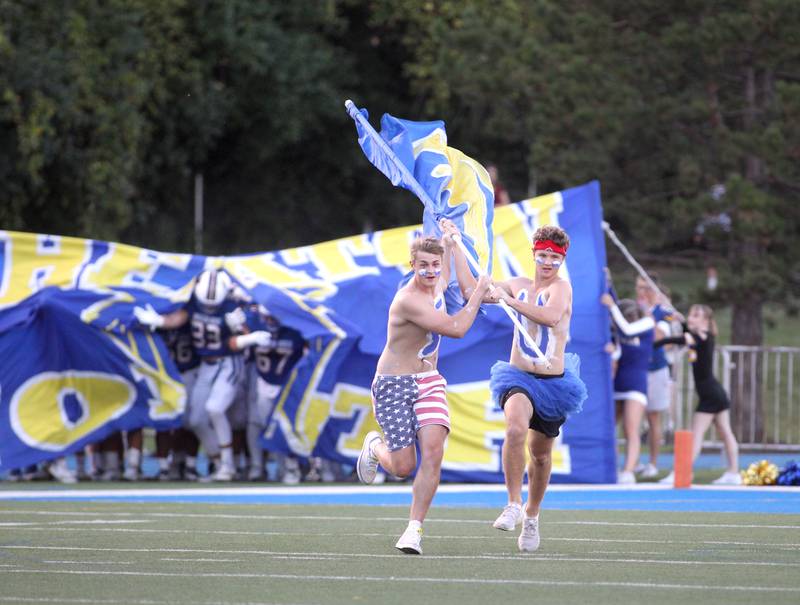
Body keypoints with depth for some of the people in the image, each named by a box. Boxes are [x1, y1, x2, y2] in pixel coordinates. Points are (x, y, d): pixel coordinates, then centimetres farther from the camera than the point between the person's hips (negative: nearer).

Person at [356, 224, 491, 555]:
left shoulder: (436, 287, 5)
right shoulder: (409, 300, -23)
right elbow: (456, 329, -26)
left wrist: (448, 240, 31)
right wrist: (479, 291, -16)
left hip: (428, 382, 7)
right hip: (393, 385, -7)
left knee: (433, 450, -16)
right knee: (403, 466, -6)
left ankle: (414, 528, -12)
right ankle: (375, 446, 31)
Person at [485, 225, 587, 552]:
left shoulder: (561, 287, -8)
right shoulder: (518, 285, 6)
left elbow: (551, 316, -28)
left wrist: (509, 300, -30)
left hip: (553, 381, -1)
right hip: (518, 377, 1)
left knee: (541, 454, 12)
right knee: (516, 429, -30)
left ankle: (532, 514, 36)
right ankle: (513, 504, -23)